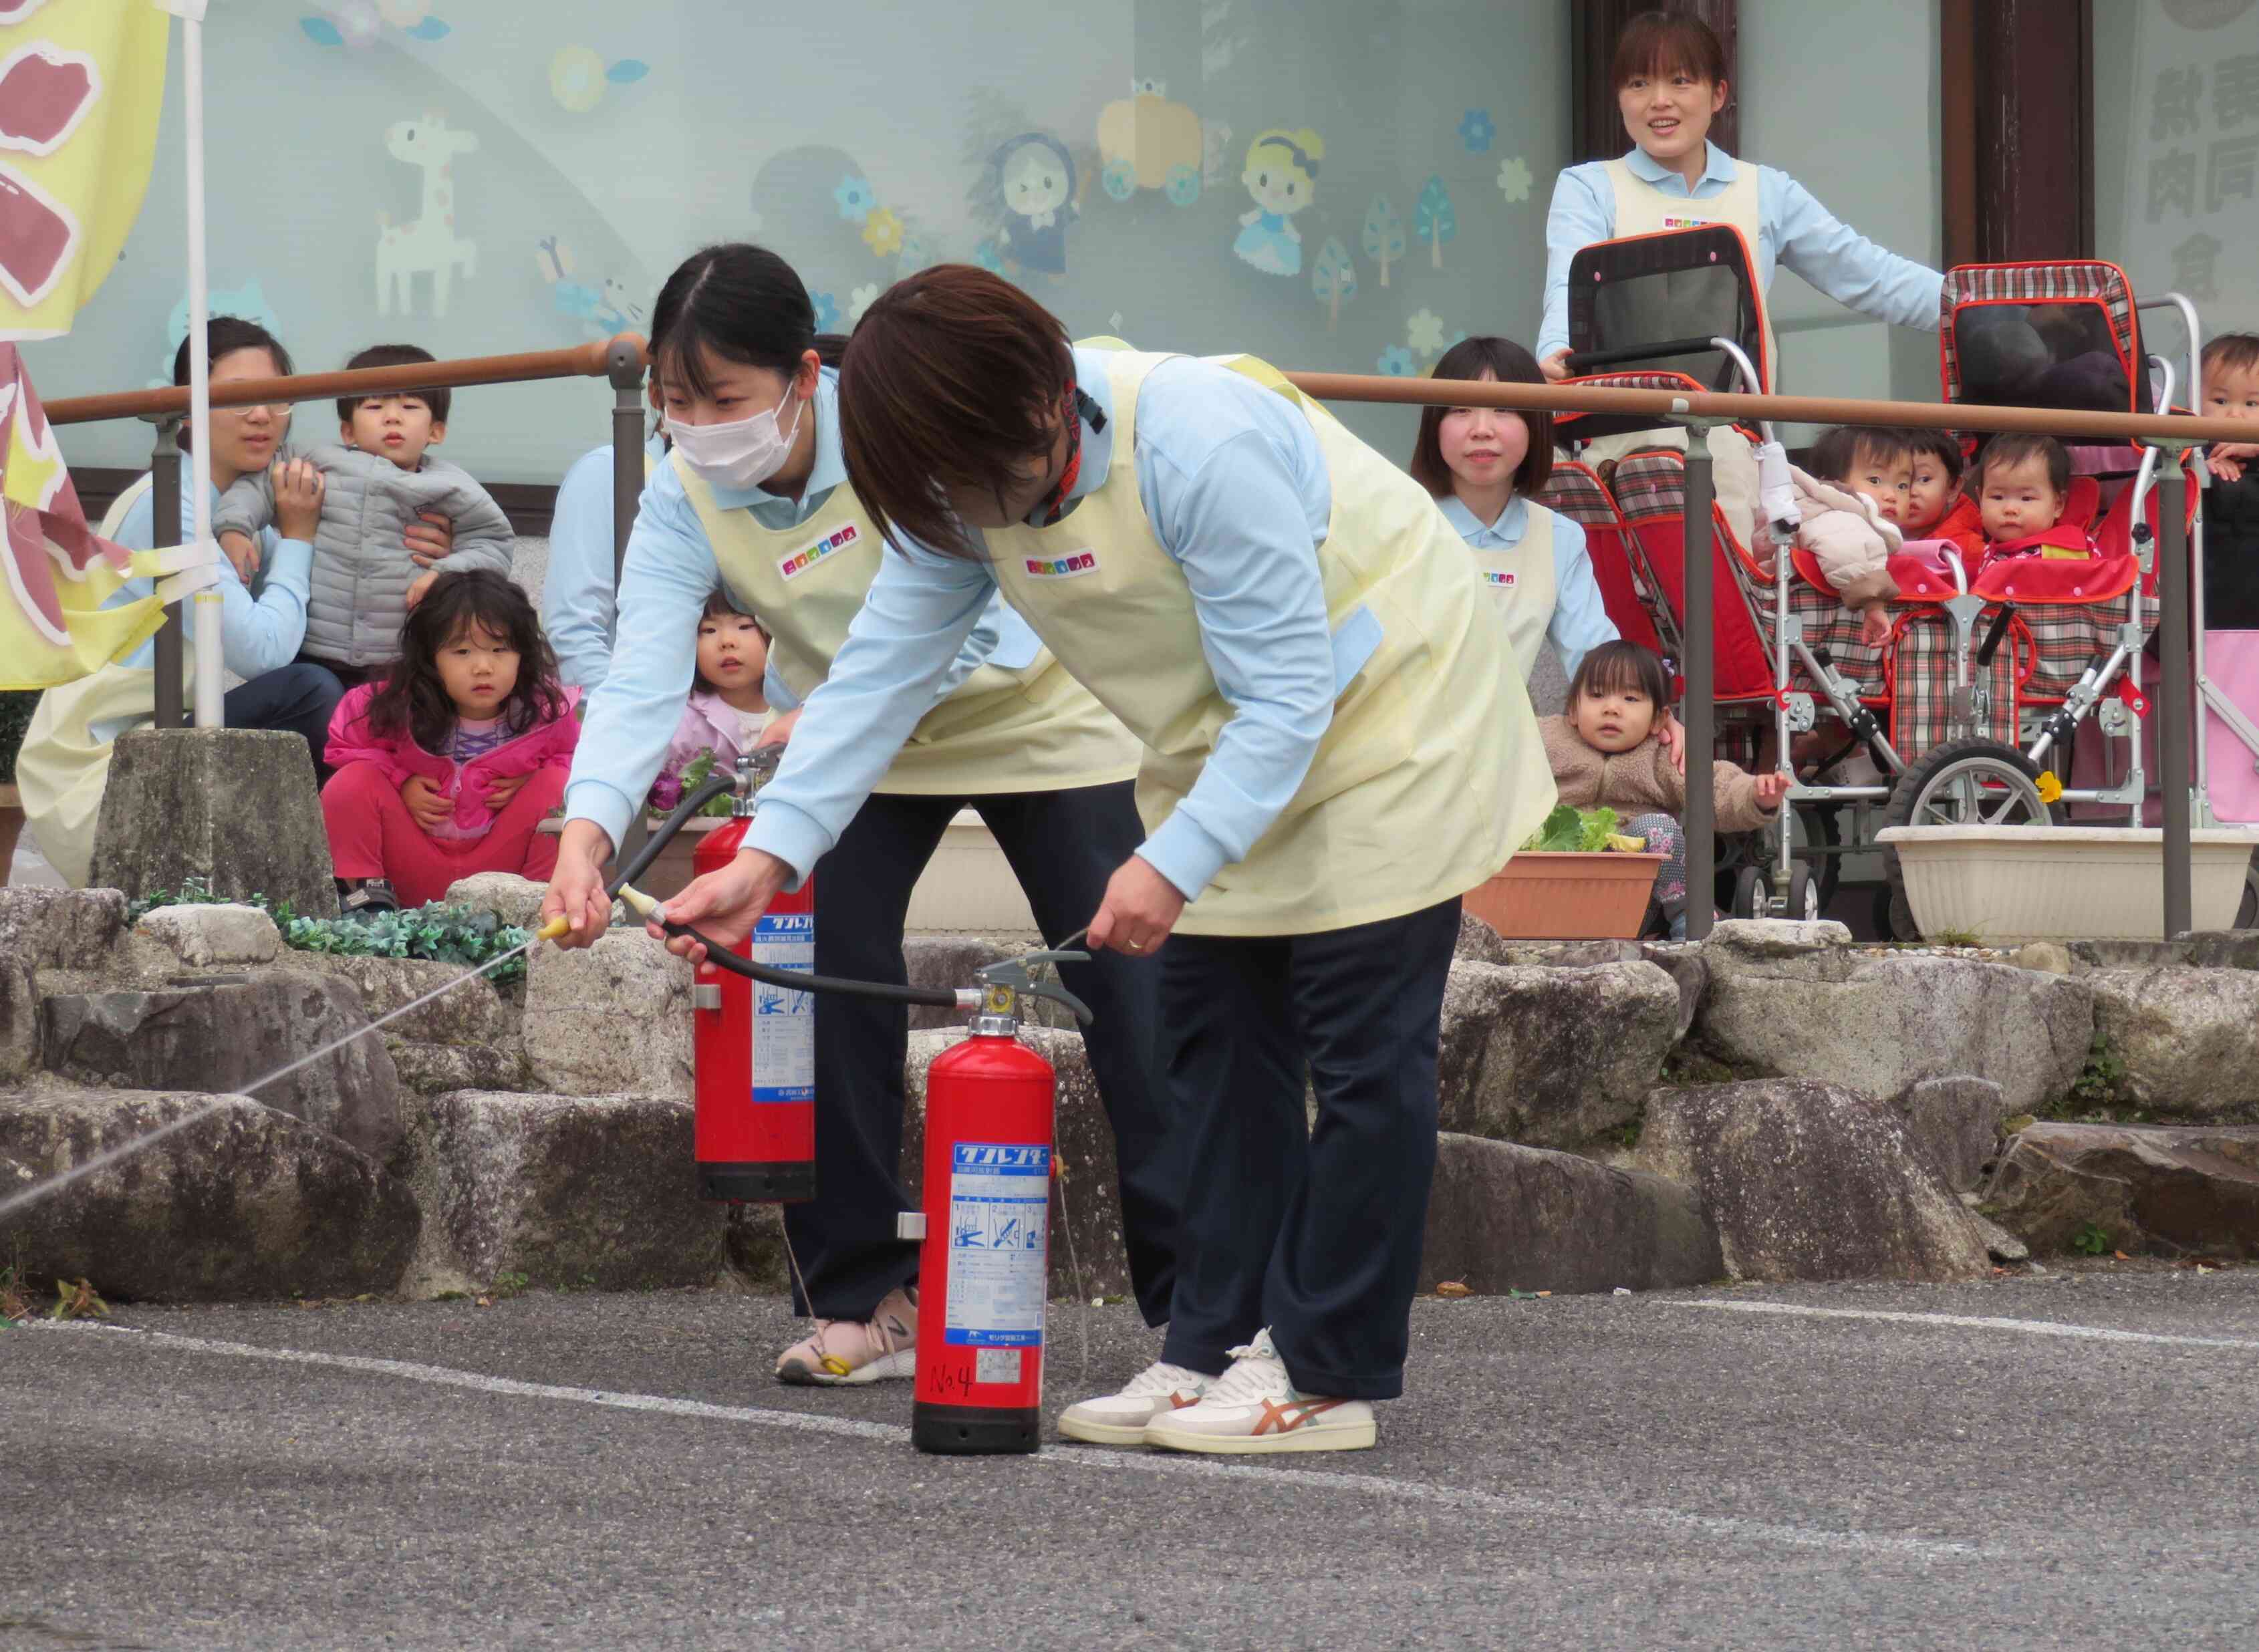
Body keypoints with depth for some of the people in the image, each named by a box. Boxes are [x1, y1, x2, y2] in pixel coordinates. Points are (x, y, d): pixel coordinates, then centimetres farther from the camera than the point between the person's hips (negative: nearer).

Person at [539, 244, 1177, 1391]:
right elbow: (643, 675, -32)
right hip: (855, 752, 3)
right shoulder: (684, 499, -19)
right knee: (827, 982, -12)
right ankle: (868, 1298, 1)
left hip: (1034, 723, -3)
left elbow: (978, 623, -34)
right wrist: (587, 831, -49)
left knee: (1135, 1004, -5)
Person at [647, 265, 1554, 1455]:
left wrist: (1174, 863, -38)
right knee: (1217, 1036, 6)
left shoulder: (1202, 444, -35)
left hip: (1381, 718, -8)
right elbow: (883, 667, -10)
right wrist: (769, 852, -20)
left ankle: (1328, 1374, -5)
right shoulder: (970, 486, -11)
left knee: (1361, 1048, -8)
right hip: (1230, 746, 8)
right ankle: (1217, 1345, 11)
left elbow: (1290, 695, -31)